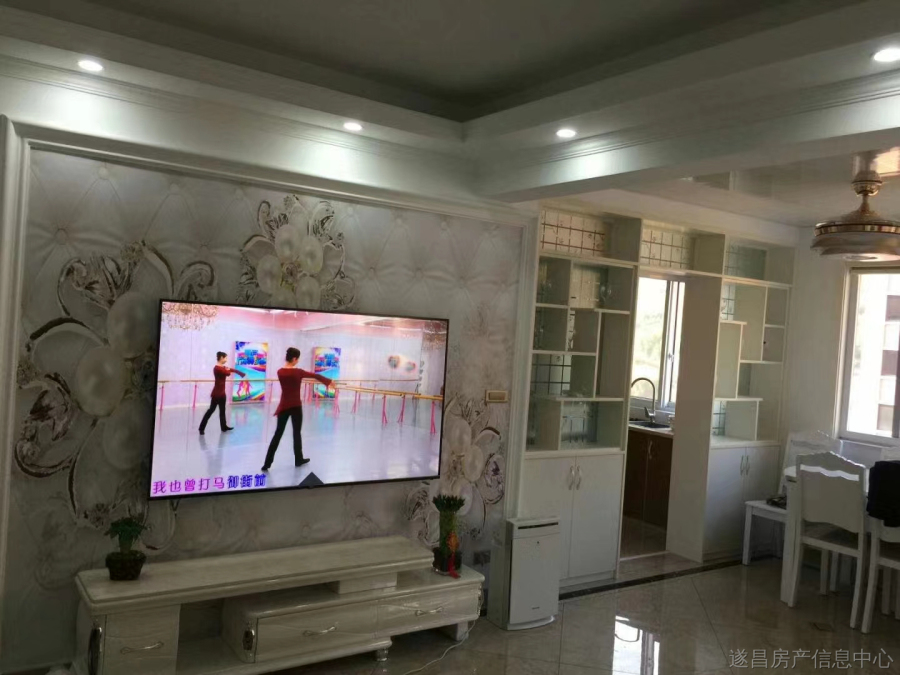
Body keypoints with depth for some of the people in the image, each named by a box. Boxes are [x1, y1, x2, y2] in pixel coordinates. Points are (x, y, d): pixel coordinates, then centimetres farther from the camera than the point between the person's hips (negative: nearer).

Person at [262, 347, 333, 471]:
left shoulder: (280, 372, 0)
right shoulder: (298, 372, -12)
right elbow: (316, 376, 0)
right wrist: (329, 382, 15)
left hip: (284, 406, 4)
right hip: (296, 406, -4)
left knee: (278, 433, 6)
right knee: (296, 433, 11)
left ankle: (267, 463, 2)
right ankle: (298, 459, 23)